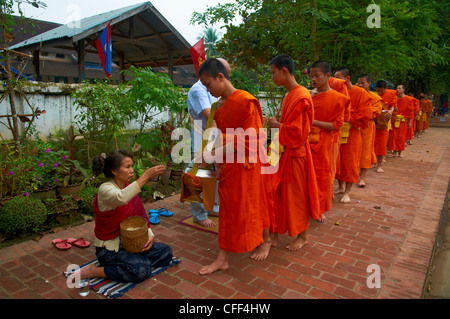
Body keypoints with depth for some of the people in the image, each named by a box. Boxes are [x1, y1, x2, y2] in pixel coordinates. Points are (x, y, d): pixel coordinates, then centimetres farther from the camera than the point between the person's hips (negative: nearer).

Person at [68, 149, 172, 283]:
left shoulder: (129, 187, 3)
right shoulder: (105, 189, -21)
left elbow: (140, 217, 8)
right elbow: (121, 198, -46)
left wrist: (150, 235, -9)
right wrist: (146, 175, -48)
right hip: (109, 248, -7)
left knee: (166, 252, -3)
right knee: (142, 270, -27)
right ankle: (93, 271, -9)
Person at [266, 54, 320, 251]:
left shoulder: (301, 97, -19)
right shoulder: (289, 95, 11)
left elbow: (295, 132, -22)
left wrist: (276, 125, -10)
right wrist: (276, 125, 3)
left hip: (295, 153, -9)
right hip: (284, 152, 9)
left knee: (296, 195, 5)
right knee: (277, 193, 13)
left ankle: (302, 236, 25)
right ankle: (274, 234, 27)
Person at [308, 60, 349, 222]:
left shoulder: (337, 98, -6)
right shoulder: (309, 95, 6)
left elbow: (337, 125, -10)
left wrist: (314, 122, -18)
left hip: (323, 143, -3)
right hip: (307, 140, 3)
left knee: (322, 175, 7)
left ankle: (321, 210, 23)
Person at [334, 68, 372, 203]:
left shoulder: (360, 93, -7)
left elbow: (364, 115, -11)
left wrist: (347, 121, -14)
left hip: (351, 134, -5)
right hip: (337, 133, 5)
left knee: (350, 162, 1)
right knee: (338, 161, 10)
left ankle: (347, 192, 10)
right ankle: (341, 187, 26)